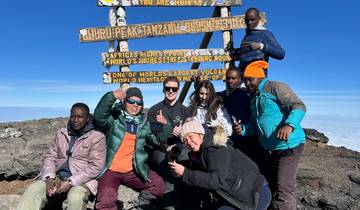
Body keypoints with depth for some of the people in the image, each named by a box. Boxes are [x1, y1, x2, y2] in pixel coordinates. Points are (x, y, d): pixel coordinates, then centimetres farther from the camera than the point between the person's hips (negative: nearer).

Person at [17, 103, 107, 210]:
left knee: (75, 199, -35)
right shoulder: (61, 133, 14)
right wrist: (49, 177, -9)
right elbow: (50, 157, 11)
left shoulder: (97, 137, -3)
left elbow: (95, 166, -9)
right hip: (57, 176, 5)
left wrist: (70, 182, -16)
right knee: (32, 190, -22)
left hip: (82, 180, -4)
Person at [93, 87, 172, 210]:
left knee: (158, 184, -2)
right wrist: (112, 96, -37)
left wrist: (165, 125, -10)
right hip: (110, 171, -4)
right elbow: (99, 117, -24)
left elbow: (157, 140, 8)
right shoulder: (114, 118, -3)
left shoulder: (144, 123, 9)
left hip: (133, 171, 4)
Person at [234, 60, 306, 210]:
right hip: (270, 148, 9)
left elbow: (299, 106, -19)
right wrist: (243, 129, 5)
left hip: (288, 145, -9)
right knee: (268, 184, 17)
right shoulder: (254, 97, 16)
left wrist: (289, 125, -36)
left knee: (283, 189, -9)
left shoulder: (275, 87, -10)